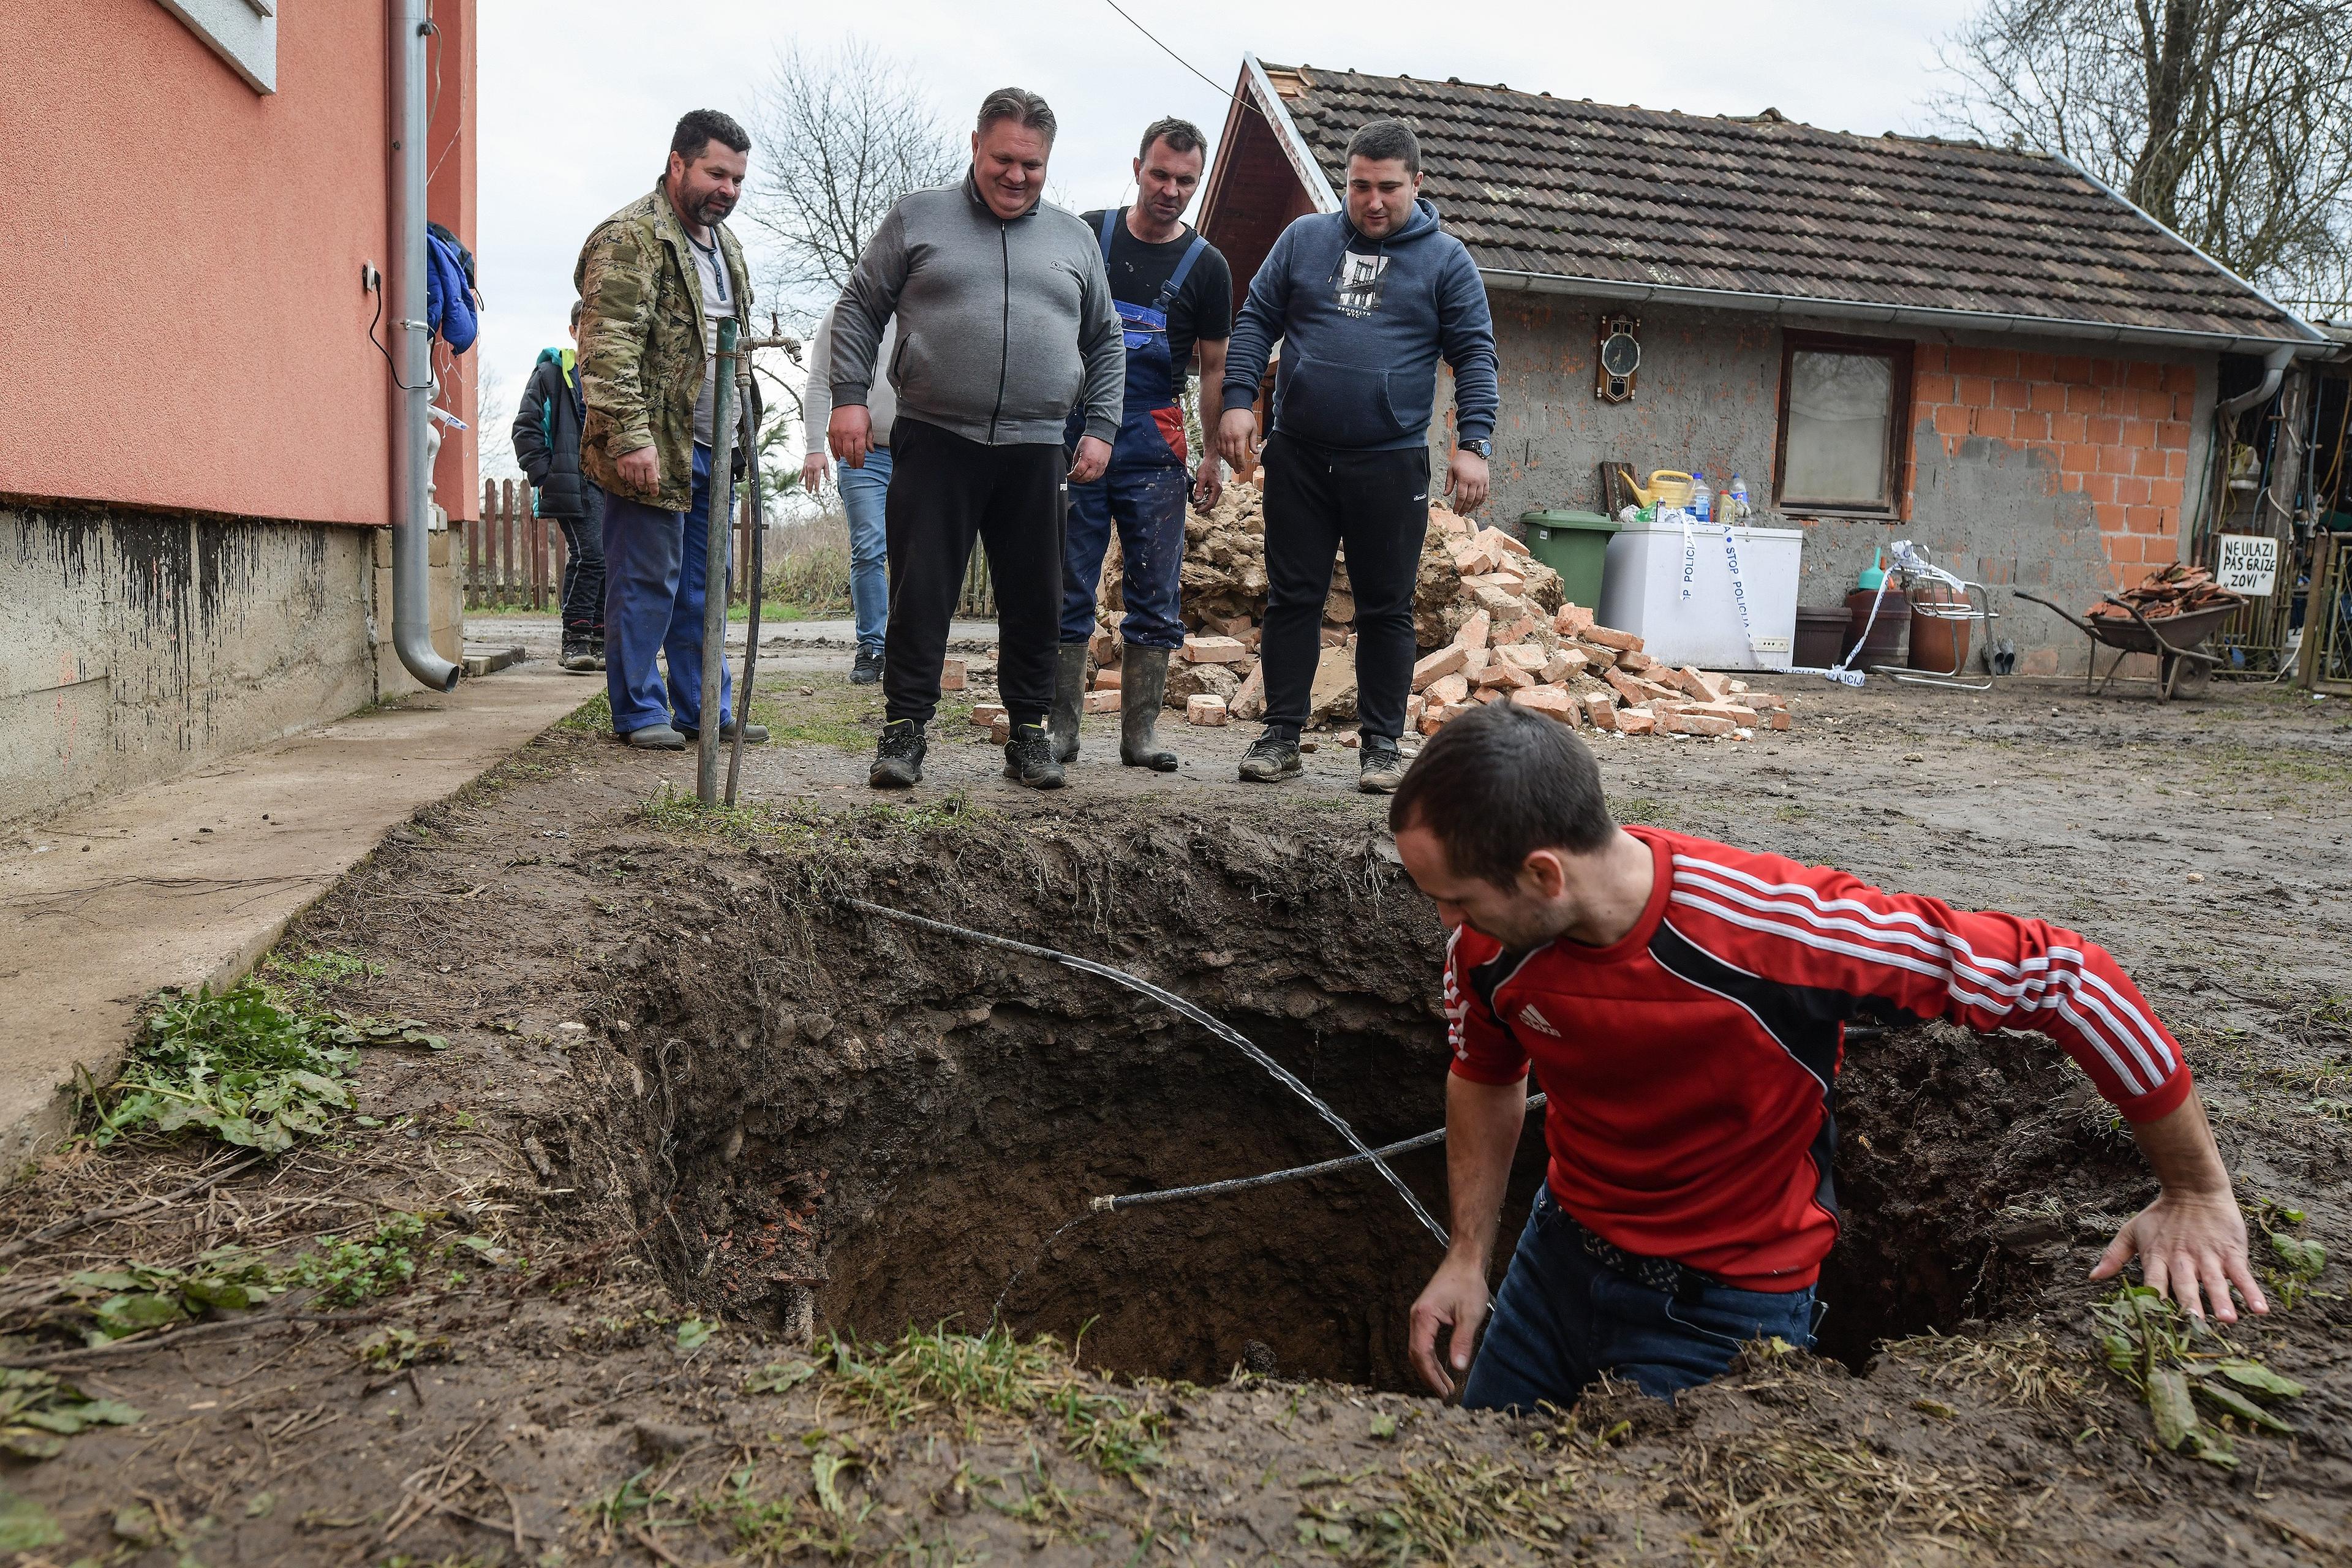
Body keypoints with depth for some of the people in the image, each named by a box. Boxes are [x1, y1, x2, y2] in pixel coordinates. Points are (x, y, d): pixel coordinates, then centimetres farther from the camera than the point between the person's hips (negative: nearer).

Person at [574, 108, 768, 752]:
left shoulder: (723, 243, 19)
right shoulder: (631, 238, -11)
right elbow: (608, 347, -19)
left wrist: (740, 437, 22)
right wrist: (631, 436, -26)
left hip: (710, 448, 9)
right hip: (655, 446, -8)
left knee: (702, 586, 12)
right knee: (646, 582, -2)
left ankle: (703, 709, 19)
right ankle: (638, 711, 9)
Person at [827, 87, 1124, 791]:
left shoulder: (1074, 238, 15)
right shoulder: (918, 218, 8)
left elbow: (1106, 342, 20)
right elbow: (859, 308, 9)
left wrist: (1101, 428, 9)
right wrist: (850, 396, -3)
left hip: (1036, 452, 2)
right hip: (934, 442, -2)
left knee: (1035, 602, 6)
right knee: (920, 595, -2)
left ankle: (1029, 733, 17)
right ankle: (904, 729, 7)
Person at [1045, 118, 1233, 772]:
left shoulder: (1206, 265, 8)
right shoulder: (1087, 234, 6)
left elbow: (1215, 367, 11)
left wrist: (1214, 456, 4)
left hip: (1154, 444, 1)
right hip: (1075, 434, -1)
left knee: (1156, 596, 1)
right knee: (1067, 589, -1)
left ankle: (1140, 733, 9)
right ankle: (1060, 730, 6)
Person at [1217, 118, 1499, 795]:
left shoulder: (1445, 258, 5)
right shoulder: (1304, 239, 9)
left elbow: (1475, 354, 2)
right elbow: (1255, 320, 10)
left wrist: (1473, 443, -9)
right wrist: (1238, 400, -5)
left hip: (1392, 461, -1)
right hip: (1298, 456, 2)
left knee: (1386, 609, 3)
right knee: (1292, 598, 4)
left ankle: (1382, 746, 12)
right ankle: (1281, 734, 13)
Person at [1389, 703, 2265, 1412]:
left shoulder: (1777, 928, -34)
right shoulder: (1489, 944, -17)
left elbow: (2067, 978, -24)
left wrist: (2198, 1195, -14)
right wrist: (1467, 1258, 3)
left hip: (1721, 1315, -5)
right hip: (1560, 1253, 5)